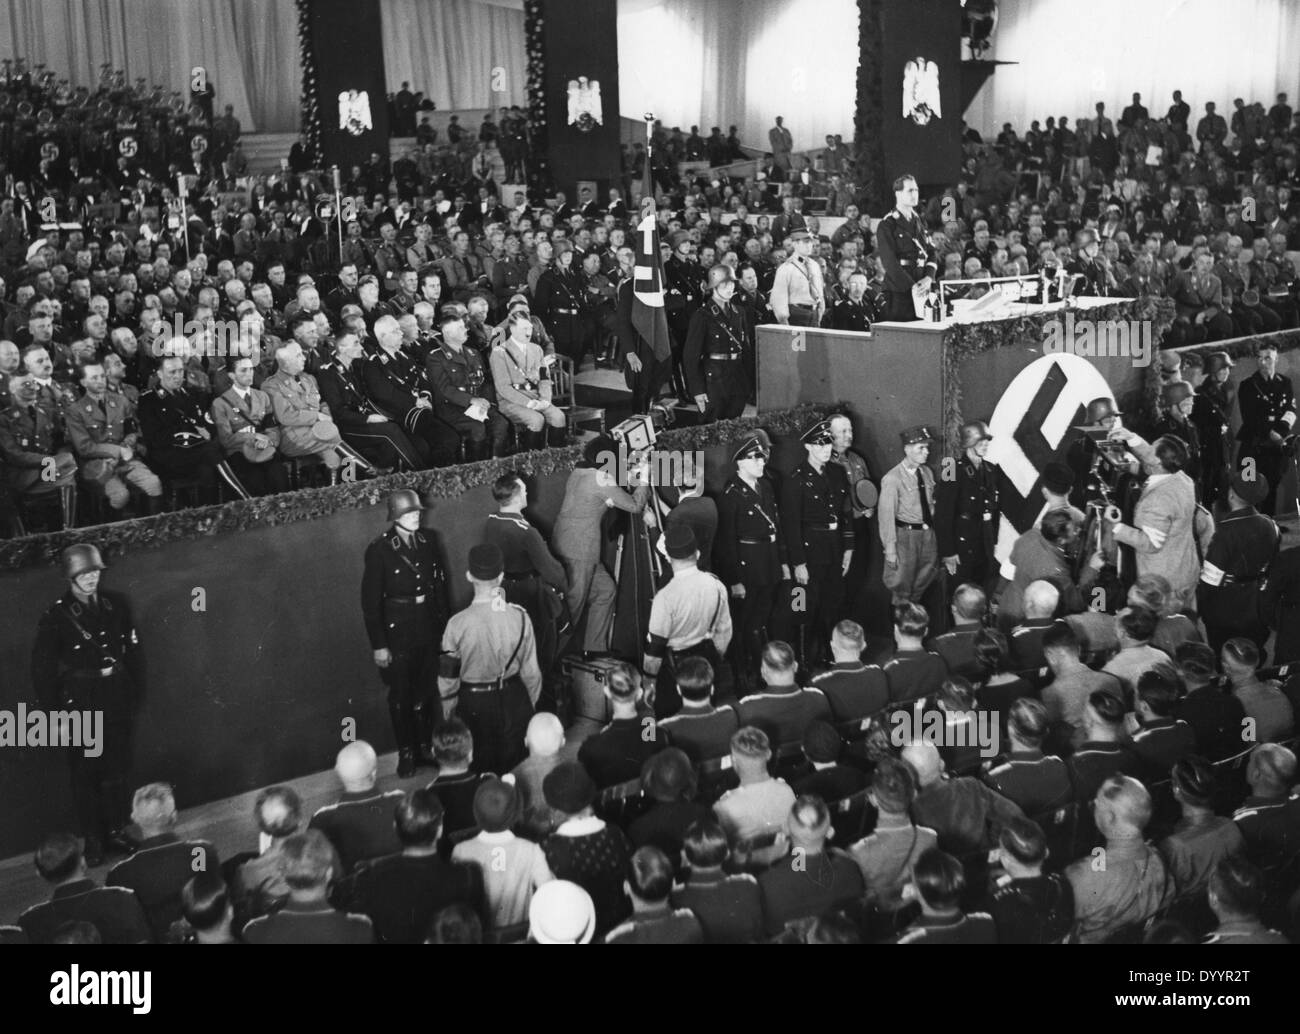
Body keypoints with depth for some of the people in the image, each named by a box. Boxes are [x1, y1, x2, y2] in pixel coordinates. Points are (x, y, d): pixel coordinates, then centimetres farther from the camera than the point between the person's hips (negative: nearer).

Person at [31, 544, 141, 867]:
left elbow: (132, 649, 7)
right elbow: (42, 668, -5)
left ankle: (116, 830, 28)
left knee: (117, 768, 13)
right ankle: (92, 839, 17)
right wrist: (54, 709, -5)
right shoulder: (57, 616, -11)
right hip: (80, 703, -3)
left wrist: (133, 691, 5)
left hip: (116, 698, 3)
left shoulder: (116, 604, -2)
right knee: (85, 773, 6)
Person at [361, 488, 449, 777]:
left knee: (426, 691, 12)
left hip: (428, 626, 4)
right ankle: (406, 753, 20)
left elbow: (439, 584, 10)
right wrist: (378, 645, -11)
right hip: (397, 631, -4)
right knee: (401, 696, 7)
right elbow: (370, 601, -10)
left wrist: (443, 623, 5)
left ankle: (426, 746, 28)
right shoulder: (379, 550, -12)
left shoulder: (427, 542, 2)